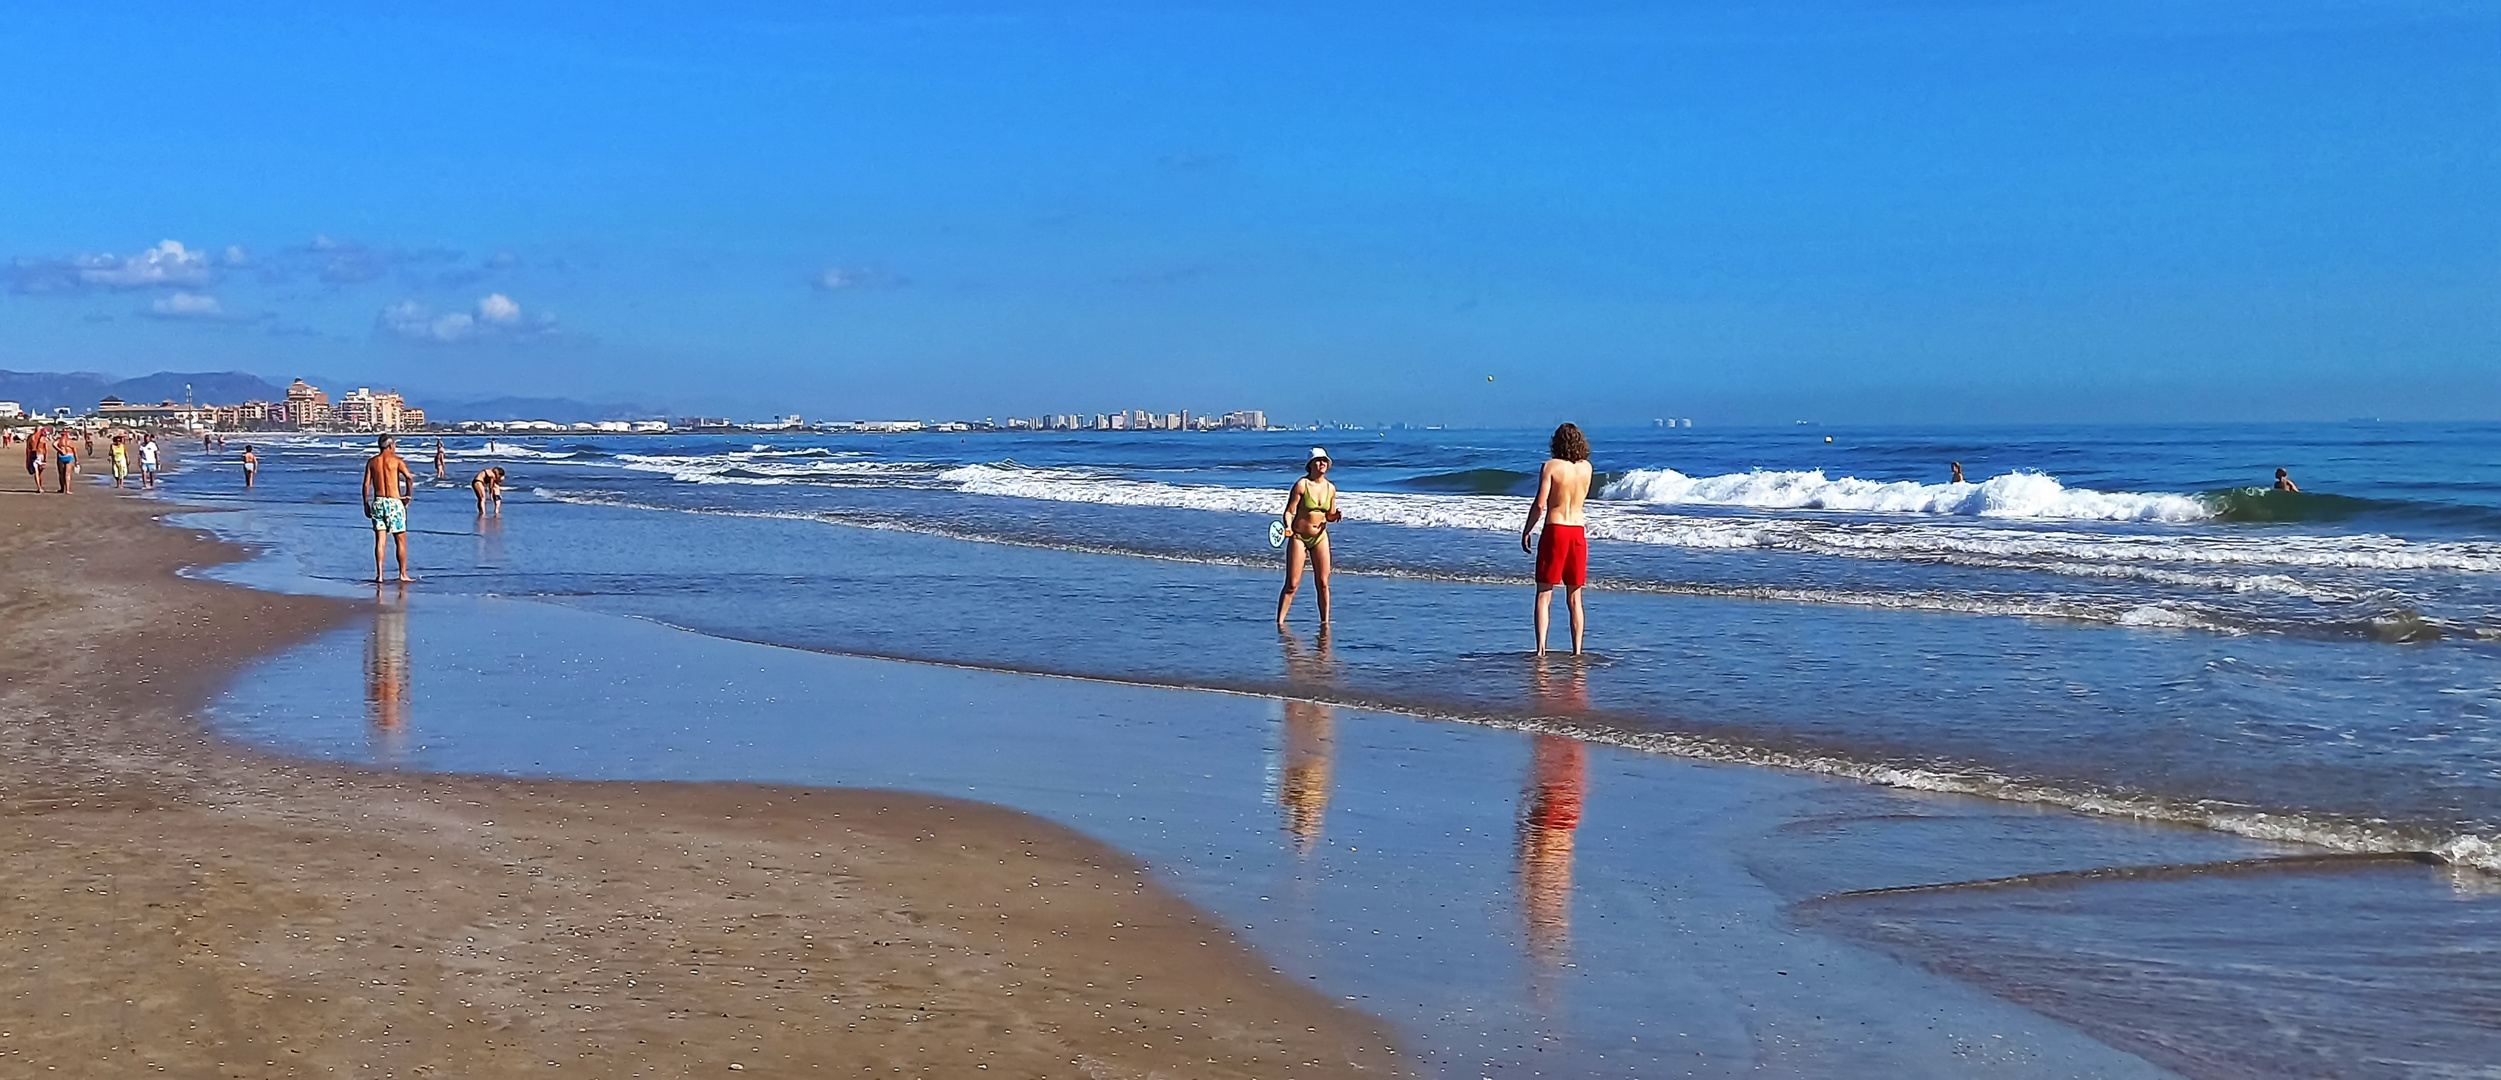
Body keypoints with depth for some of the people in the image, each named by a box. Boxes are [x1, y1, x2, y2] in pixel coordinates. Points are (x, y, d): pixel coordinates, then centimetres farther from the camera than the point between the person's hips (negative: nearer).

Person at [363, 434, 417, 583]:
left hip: (378, 502, 3)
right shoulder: (396, 460, -3)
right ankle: (403, 574, 8)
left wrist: (366, 504, 10)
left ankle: (379, 574, -3)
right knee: (401, 540, 5)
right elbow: (409, 478, -17)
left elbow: (366, 484, 3)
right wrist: (408, 495, -3)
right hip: (394, 503, -3)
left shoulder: (372, 462, 8)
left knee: (380, 540, 3)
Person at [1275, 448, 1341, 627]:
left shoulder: (1331, 488, 4)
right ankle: (1280, 621, 3)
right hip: (1299, 537, -4)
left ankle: (1325, 621, 12)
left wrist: (1336, 516, -8)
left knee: (1323, 583, 3)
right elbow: (1289, 511, -11)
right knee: (1292, 584, -5)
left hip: (1320, 537, 4)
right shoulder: (1301, 485, -10)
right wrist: (1288, 527, -29)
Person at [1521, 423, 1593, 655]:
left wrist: (1527, 531, -1)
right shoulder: (1586, 468, 5)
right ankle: (1577, 651, 8)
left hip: (1555, 531, -4)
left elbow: (1540, 504, -13)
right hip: (1578, 532, 4)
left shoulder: (1551, 466, -8)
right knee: (1574, 597, 10)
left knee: (1544, 594, 1)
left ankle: (1541, 648, -10)